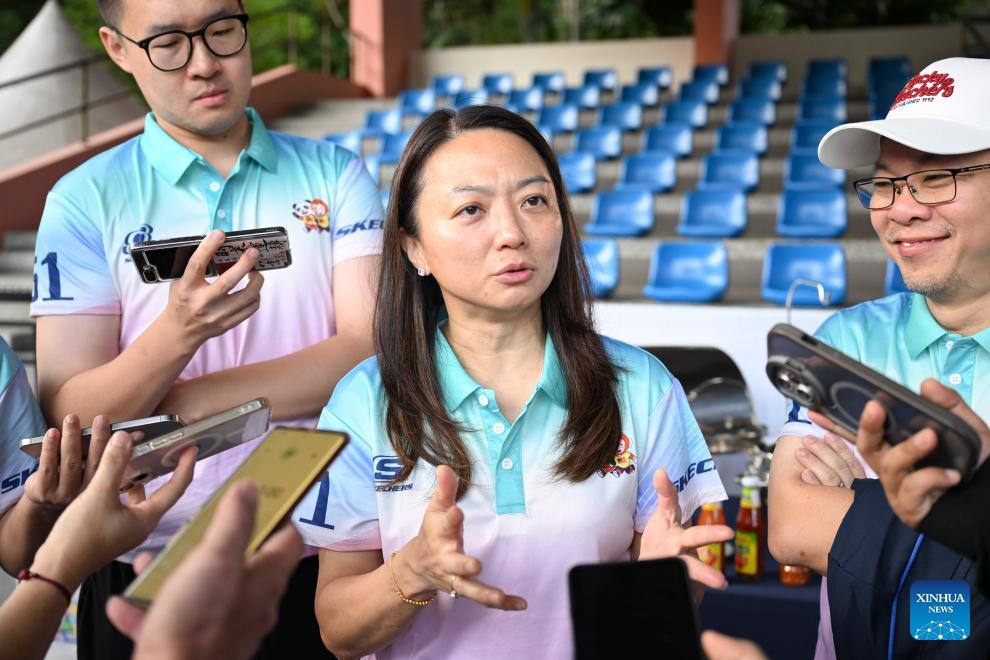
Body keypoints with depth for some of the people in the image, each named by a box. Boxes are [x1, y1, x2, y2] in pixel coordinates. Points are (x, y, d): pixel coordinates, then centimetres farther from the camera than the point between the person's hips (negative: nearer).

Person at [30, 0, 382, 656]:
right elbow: (66, 415, -9)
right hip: (152, 571, -1)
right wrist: (177, 332, -27)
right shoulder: (87, 199, -2)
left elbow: (371, 350, -8)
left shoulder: (334, 173, 2)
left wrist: (181, 405, -13)